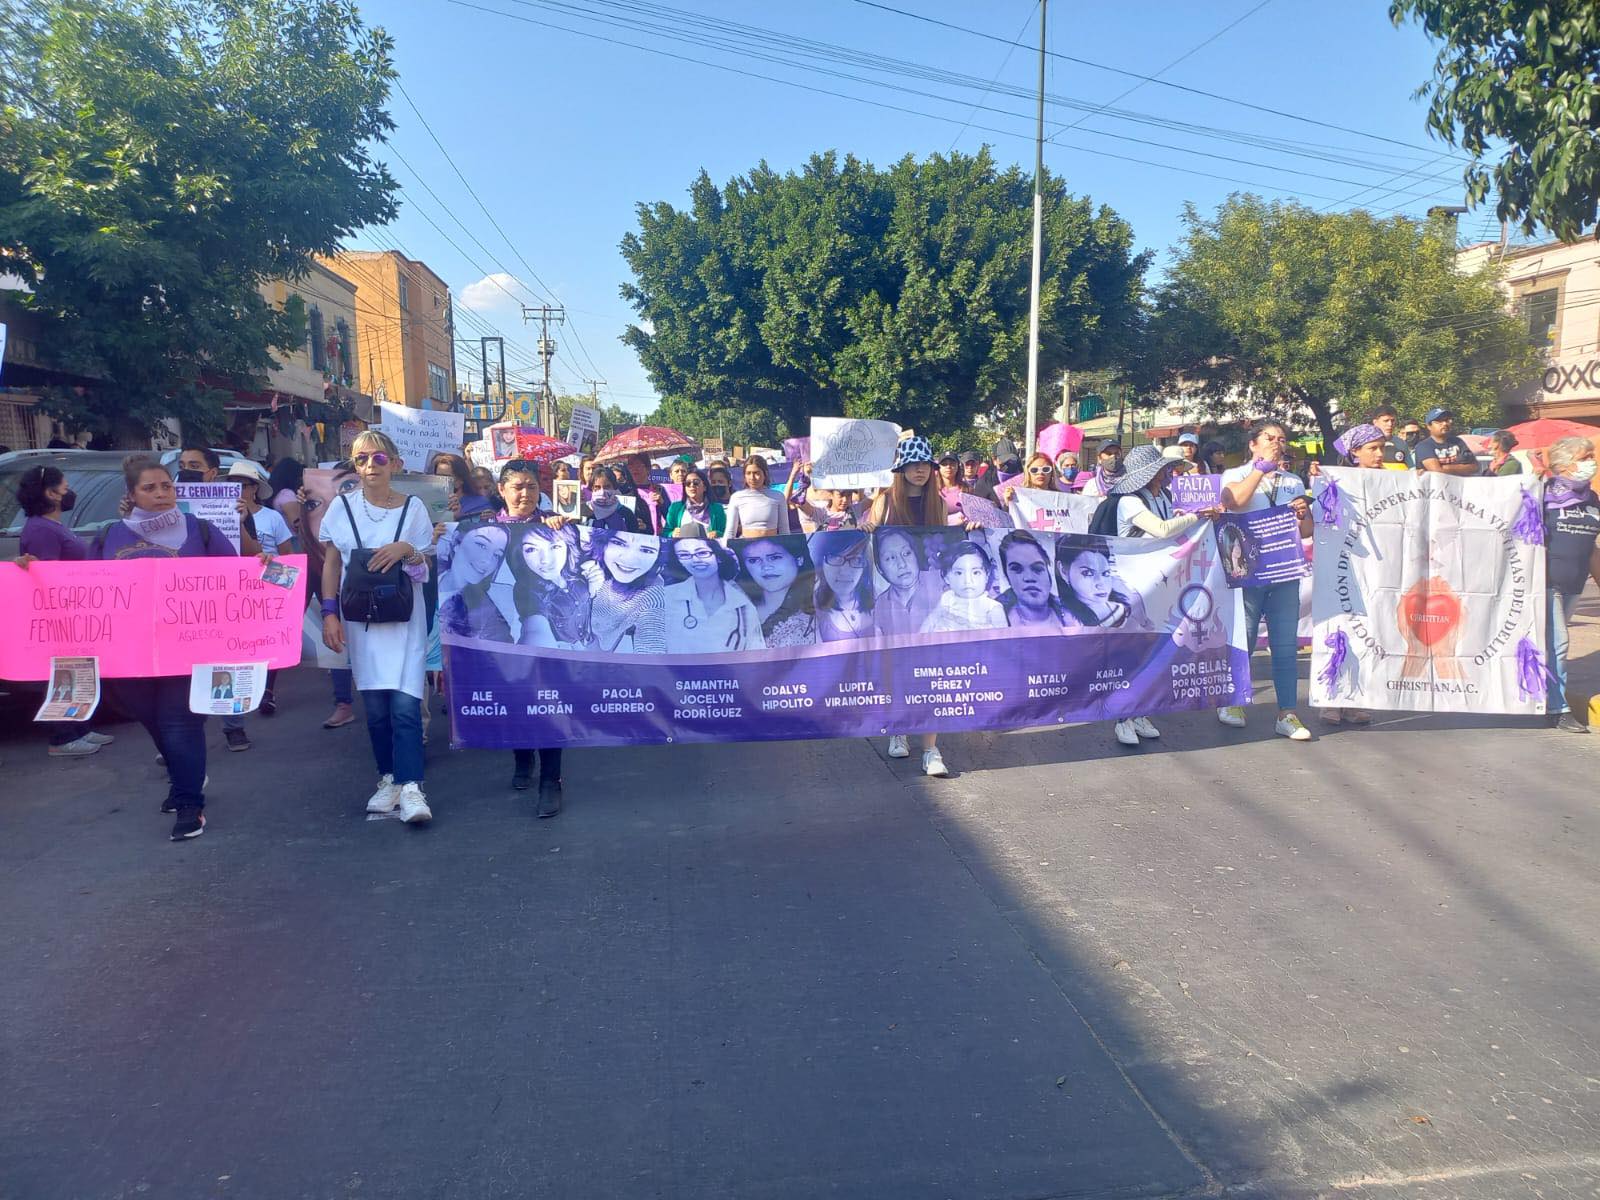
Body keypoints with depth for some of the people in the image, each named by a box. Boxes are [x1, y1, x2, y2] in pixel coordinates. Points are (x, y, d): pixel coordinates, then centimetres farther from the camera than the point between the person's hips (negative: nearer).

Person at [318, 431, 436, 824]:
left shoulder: (413, 508, 1)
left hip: (404, 619, -2)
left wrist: (407, 550, -16)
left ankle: (411, 788, -12)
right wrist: (330, 614, -1)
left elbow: (424, 570, 4)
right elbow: (330, 566, 7)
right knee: (375, 706, 5)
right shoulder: (341, 508, 4)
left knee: (405, 704, -12)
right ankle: (389, 779, 18)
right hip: (360, 619, 2)